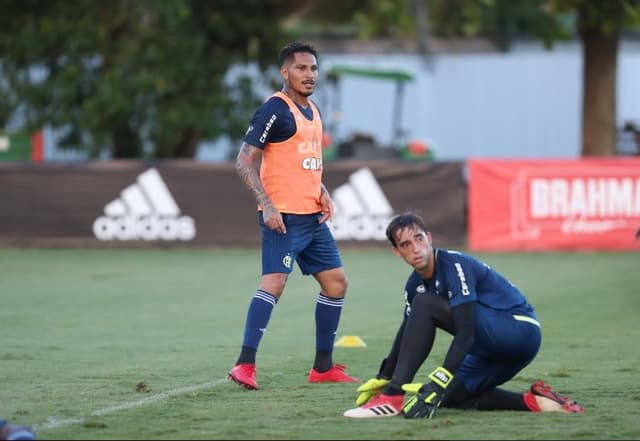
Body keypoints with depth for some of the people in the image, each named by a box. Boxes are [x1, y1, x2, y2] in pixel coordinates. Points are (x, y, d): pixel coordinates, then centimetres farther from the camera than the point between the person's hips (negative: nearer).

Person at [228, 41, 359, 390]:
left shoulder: (312, 111, 16)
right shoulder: (275, 110, -11)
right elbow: (244, 161, -15)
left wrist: (322, 193, 9)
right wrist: (266, 205, -22)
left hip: (313, 217, 9)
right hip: (283, 217, -9)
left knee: (335, 282, 12)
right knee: (274, 283, -19)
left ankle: (323, 367, 21)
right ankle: (245, 365, -21)